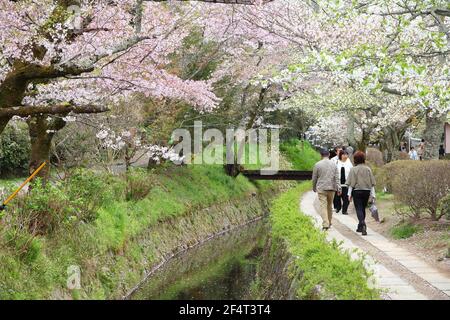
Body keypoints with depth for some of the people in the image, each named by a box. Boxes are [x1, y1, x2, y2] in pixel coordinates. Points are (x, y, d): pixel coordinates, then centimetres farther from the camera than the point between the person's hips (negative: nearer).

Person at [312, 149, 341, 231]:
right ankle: (329, 223, 25)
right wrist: (338, 188, -1)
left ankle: (325, 224, -16)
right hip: (331, 188, 3)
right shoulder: (333, 164, 4)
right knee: (330, 206, 16)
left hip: (321, 188, -3)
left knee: (323, 206, -5)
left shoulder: (317, 165, -3)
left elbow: (314, 178, 3)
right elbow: (336, 177, -1)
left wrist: (314, 188, 17)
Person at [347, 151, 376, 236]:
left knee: (359, 209, -4)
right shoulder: (368, 169, 3)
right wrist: (373, 194, 9)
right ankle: (360, 227, 26)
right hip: (367, 191, 4)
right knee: (363, 209, 16)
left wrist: (349, 194, -2)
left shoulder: (353, 169, -7)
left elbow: (351, 183, -7)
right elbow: (372, 183, 4)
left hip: (357, 191, -4)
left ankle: (363, 224, -26)